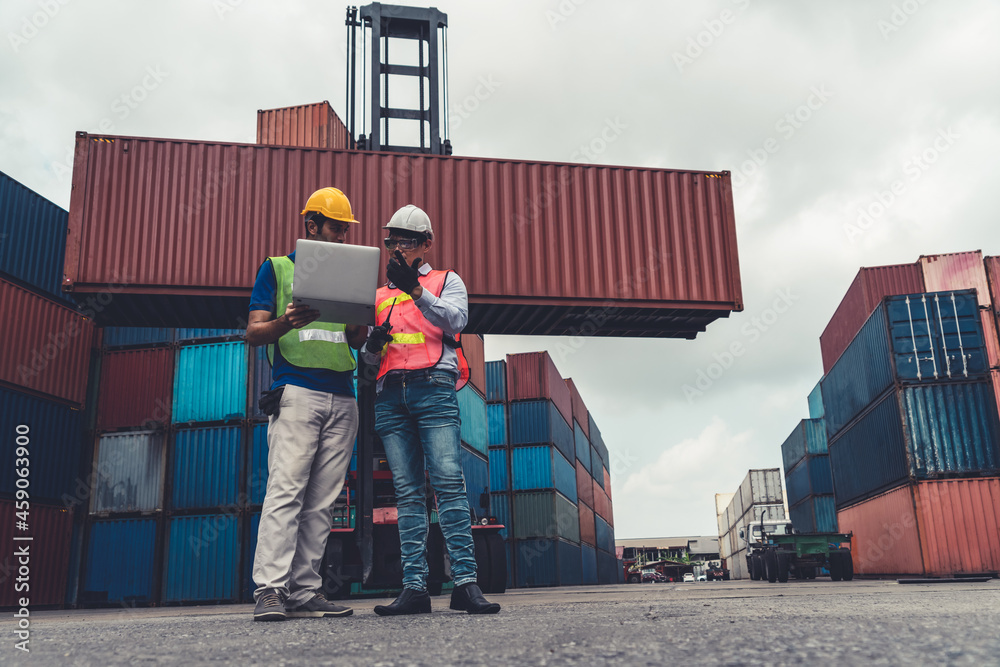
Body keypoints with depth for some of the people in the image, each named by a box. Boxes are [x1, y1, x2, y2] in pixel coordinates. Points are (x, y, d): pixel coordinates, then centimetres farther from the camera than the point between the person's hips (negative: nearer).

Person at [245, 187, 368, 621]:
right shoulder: (276, 268, 10)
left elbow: (356, 342, 18)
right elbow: (254, 333, 3)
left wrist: (362, 324, -6)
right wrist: (286, 322, -18)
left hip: (342, 398, 5)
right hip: (296, 390, -4)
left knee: (322, 500, 0)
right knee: (285, 489, -14)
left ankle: (305, 591, 2)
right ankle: (270, 590, -13)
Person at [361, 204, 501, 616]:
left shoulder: (447, 281, 17)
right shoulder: (380, 296, 27)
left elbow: (456, 320, -5)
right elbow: (369, 358, 26)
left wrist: (416, 290, -19)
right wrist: (372, 346, 2)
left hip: (433, 386, -4)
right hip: (390, 394, 4)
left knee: (448, 481, -15)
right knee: (407, 491, -2)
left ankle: (465, 582, -16)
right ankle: (414, 588, -4)